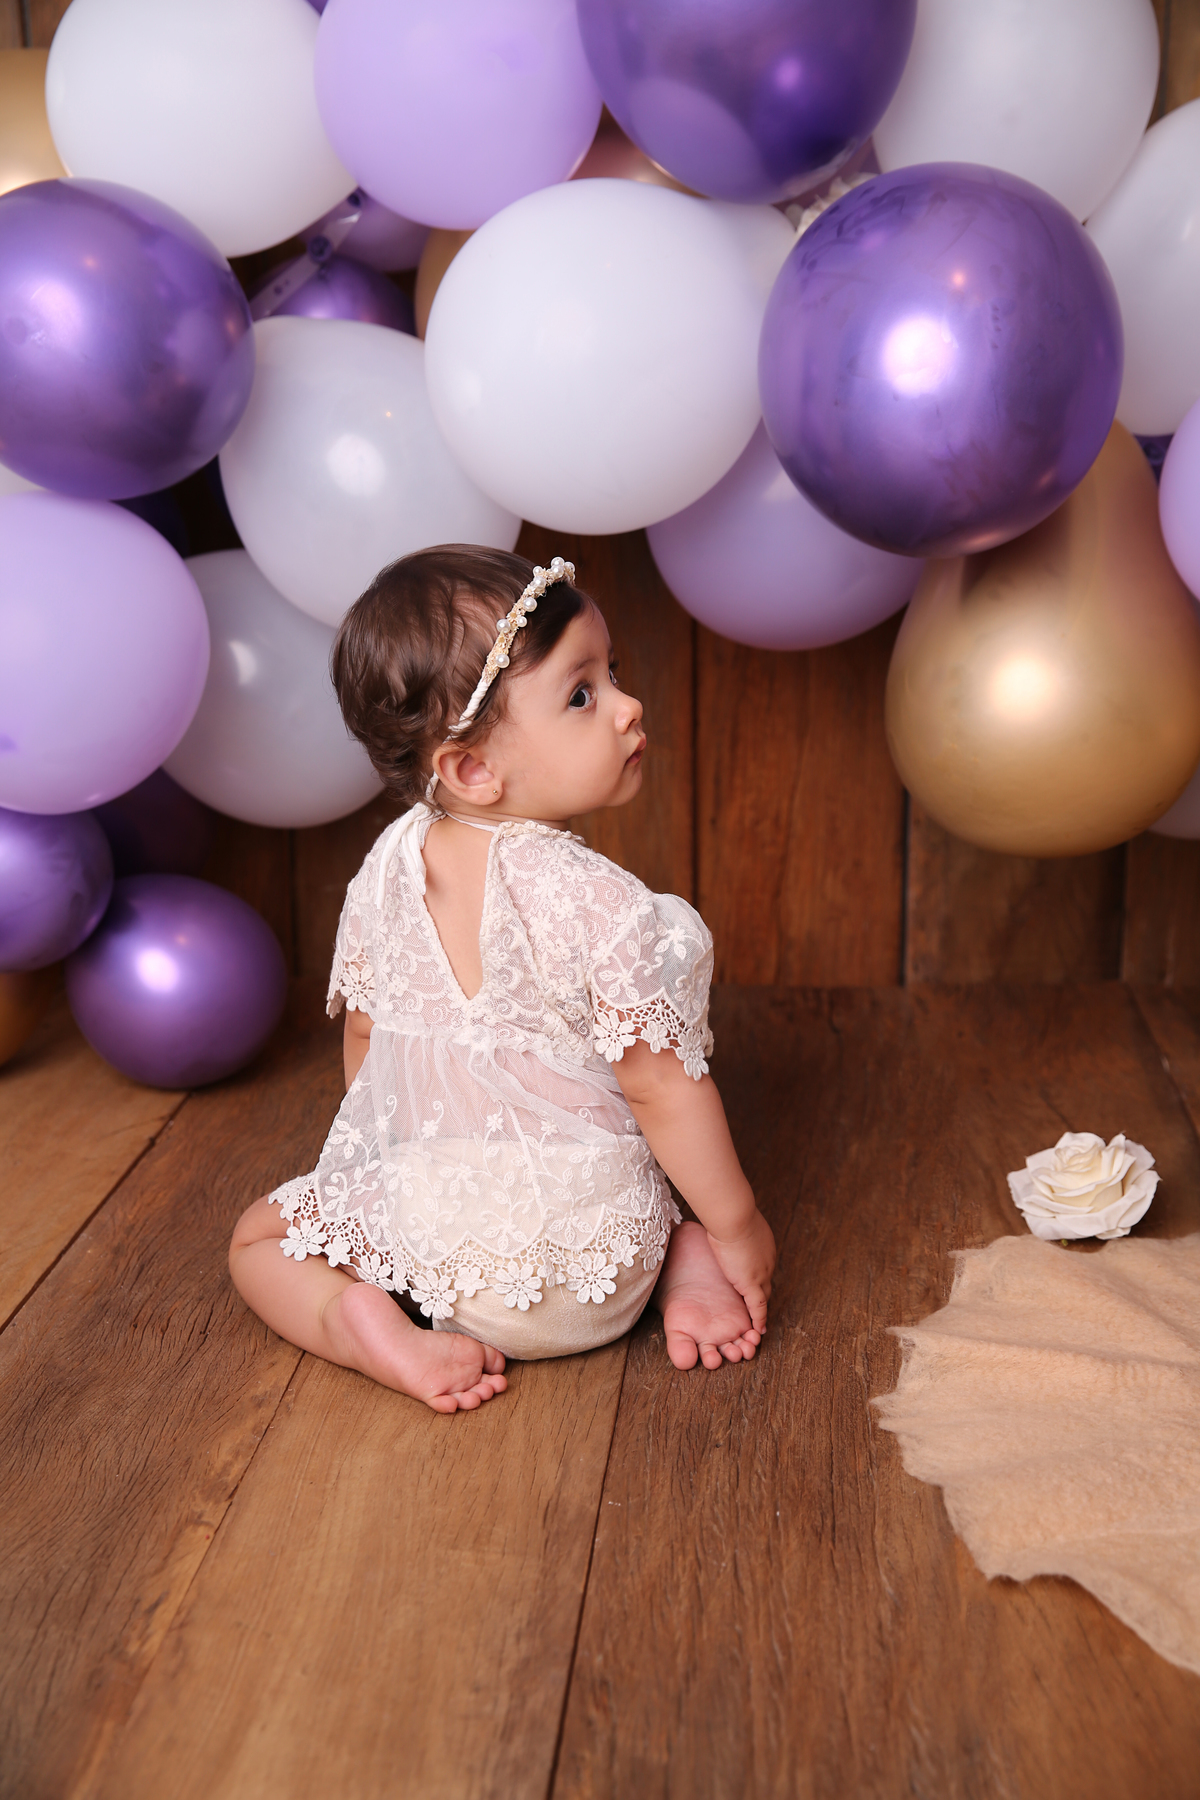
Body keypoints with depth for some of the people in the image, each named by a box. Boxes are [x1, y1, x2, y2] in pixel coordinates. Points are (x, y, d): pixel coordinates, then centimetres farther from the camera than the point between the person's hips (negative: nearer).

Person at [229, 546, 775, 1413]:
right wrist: (737, 1226, -2)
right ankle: (687, 1261, 2)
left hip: (425, 1227, 1)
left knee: (261, 1237, 24)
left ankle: (361, 1320, -4)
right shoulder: (598, 902, -23)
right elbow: (663, 1088, -17)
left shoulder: (389, 865, -6)